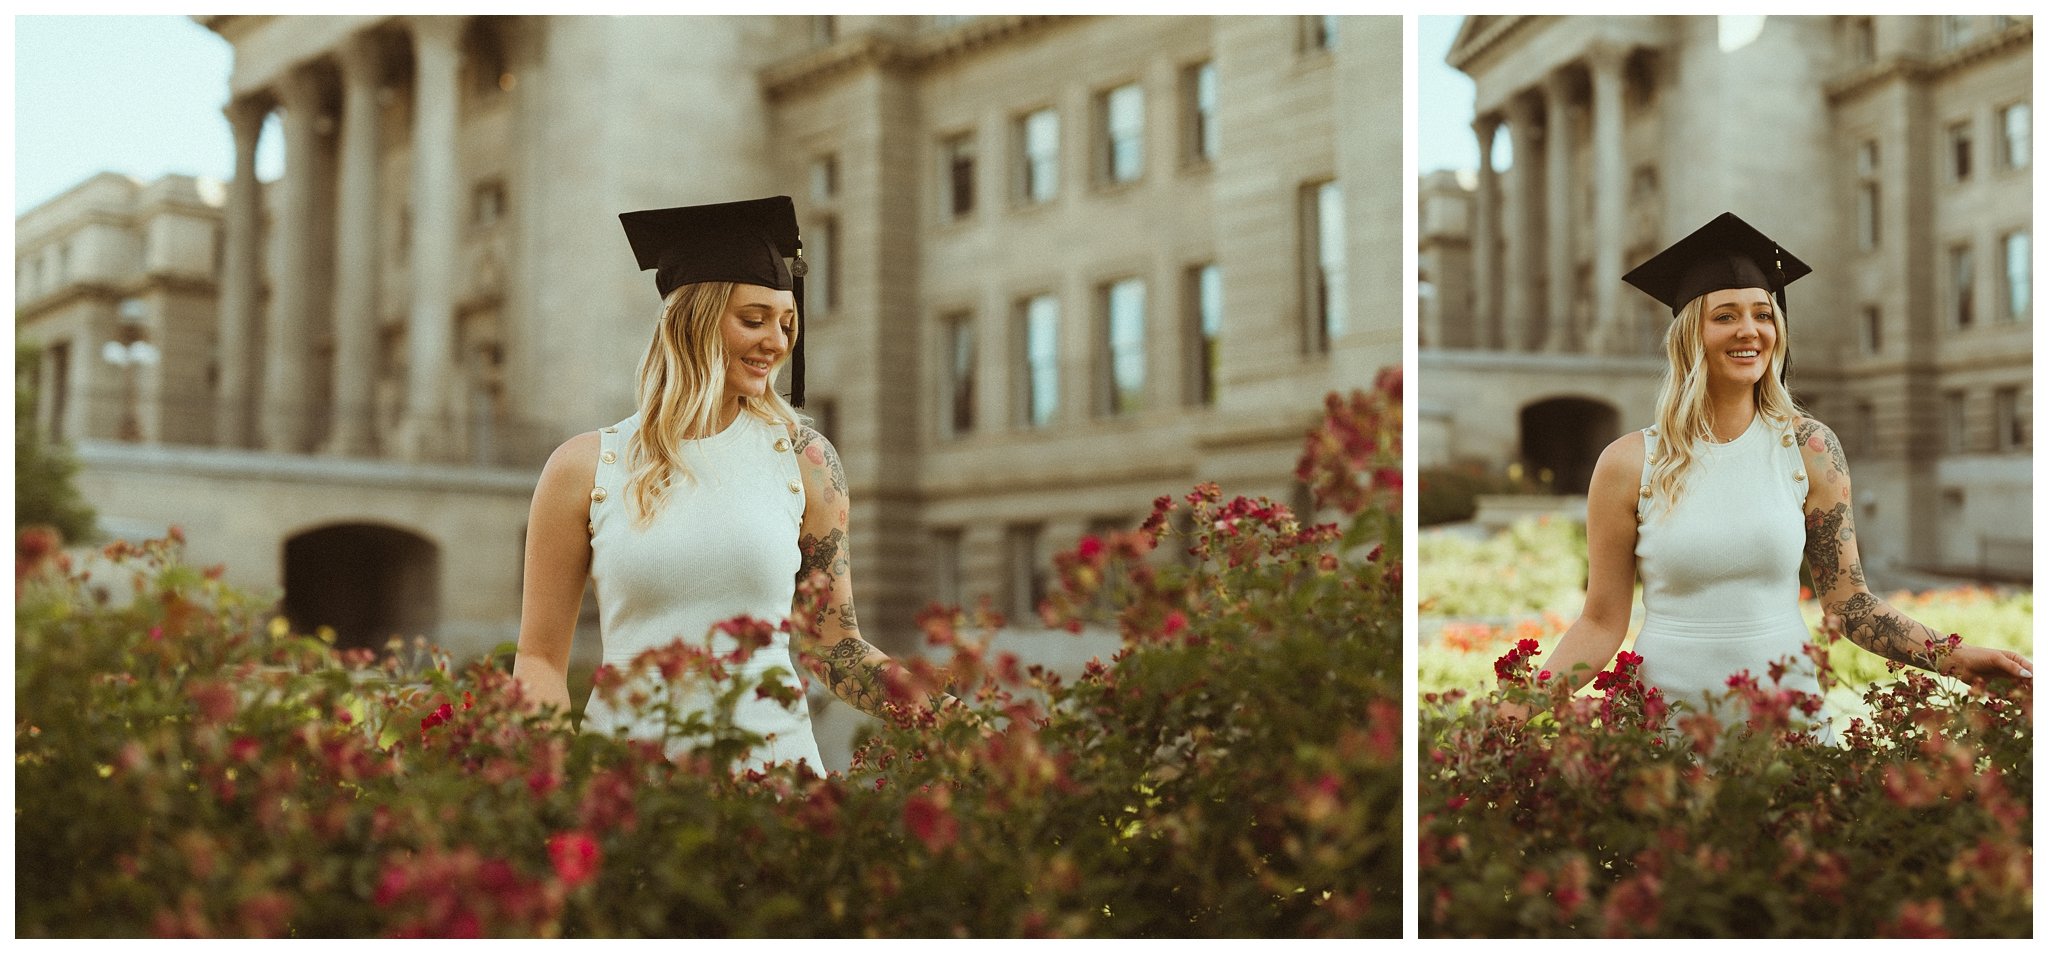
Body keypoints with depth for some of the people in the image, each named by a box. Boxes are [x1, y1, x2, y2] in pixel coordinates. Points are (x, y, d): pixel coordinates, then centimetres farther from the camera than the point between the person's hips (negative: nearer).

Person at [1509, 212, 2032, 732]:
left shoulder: (1809, 448, -2)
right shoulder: (1629, 464, -6)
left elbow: (1850, 604, 1)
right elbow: (1601, 623, -3)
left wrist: (1951, 657, -13)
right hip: (1668, 706, -1)